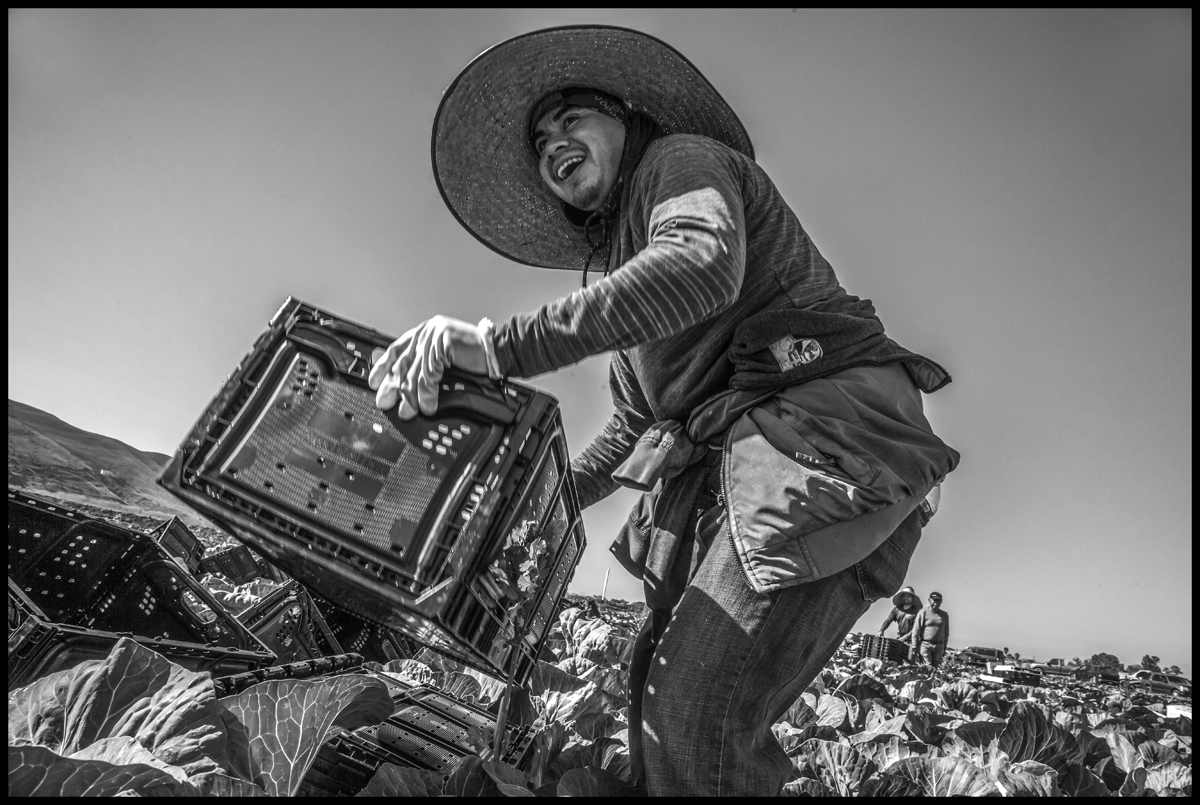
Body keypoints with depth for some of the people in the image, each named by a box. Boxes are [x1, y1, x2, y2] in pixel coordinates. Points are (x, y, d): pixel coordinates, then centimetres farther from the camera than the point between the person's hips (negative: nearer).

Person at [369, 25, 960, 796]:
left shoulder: (682, 159, 3)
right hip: (722, 471, 9)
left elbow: (702, 264, -24)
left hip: (818, 437, -8)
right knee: (659, 690, 7)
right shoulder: (615, 263, 26)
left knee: (697, 718, -15)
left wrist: (500, 346, -29)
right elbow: (635, 424, 30)